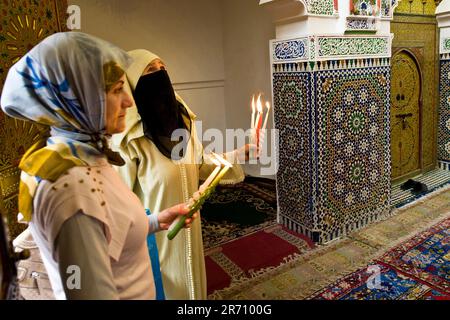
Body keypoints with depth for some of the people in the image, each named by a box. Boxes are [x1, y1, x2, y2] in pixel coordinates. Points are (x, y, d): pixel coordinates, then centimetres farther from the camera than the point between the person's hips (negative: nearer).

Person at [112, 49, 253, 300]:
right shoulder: (129, 139, -24)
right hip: (155, 236, -6)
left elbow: (201, 164, 8)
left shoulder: (181, 118, -2)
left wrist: (241, 154, -2)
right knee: (166, 289, 16)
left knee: (192, 284, 25)